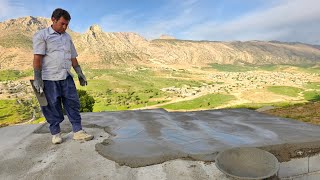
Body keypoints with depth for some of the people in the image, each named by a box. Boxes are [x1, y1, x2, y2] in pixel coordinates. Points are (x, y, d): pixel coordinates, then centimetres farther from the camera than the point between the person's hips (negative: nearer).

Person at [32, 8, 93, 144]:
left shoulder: (67, 37, 18)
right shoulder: (41, 35, 0)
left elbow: (73, 57, 20)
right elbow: (37, 58, -8)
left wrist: (80, 73, 16)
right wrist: (37, 78, -15)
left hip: (66, 77, 5)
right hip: (49, 78, -5)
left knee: (73, 103, 1)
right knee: (52, 107, 3)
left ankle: (78, 131, 8)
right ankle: (55, 133, 17)